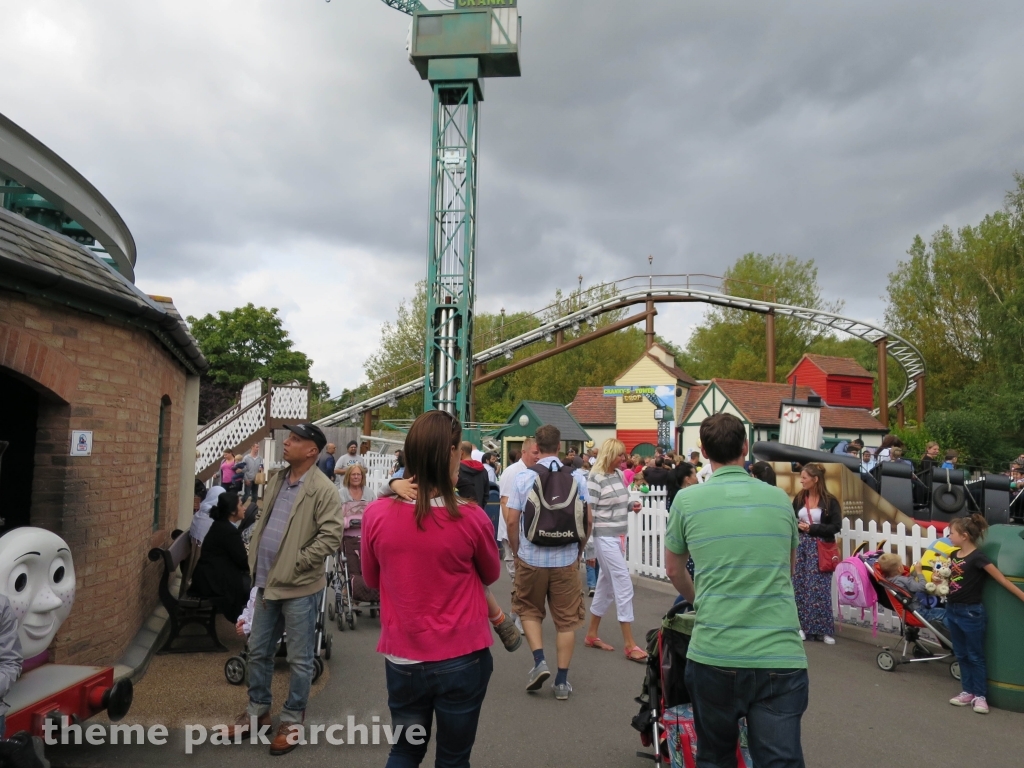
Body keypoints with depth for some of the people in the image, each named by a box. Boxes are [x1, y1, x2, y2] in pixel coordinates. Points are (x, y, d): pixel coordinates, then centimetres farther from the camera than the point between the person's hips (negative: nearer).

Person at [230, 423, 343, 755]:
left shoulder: (323, 489, -17)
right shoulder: (276, 480, 8)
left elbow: (330, 537, -21)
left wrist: (294, 564, -18)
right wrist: (255, 560, 8)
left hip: (299, 586, -7)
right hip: (267, 581, 8)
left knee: (299, 659, 8)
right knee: (258, 651, 20)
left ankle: (292, 720, 25)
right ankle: (258, 710, 38)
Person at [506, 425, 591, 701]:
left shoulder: (524, 477, -6)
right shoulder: (576, 477, -3)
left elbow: (512, 521, -7)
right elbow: (587, 520, -2)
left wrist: (517, 552, 9)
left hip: (530, 558, -1)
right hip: (566, 559, 1)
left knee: (529, 610, 21)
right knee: (566, 619, 11)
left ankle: (539, 661, 7)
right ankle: (562, 681, 16)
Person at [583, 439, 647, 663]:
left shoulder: (619, 474, 8)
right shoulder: (595, 478, -16)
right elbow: (588, 512, -15)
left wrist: (631, 506, 0)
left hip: (619, 535, 8)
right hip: (605, 537, -8)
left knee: (606, 585, 14)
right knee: (624, 585, -8)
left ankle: (591, 635, 27)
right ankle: (630, 645, 0)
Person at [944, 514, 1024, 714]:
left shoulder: (978, 557, -16)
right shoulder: (954, 556, 5)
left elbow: (1003, 580, -15)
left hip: (971, 613, -7)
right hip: (952, 611, 7)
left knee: (975, 656, 6)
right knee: (961, 655, 15)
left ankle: (980, 695, 17)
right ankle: (968, 692, 25)